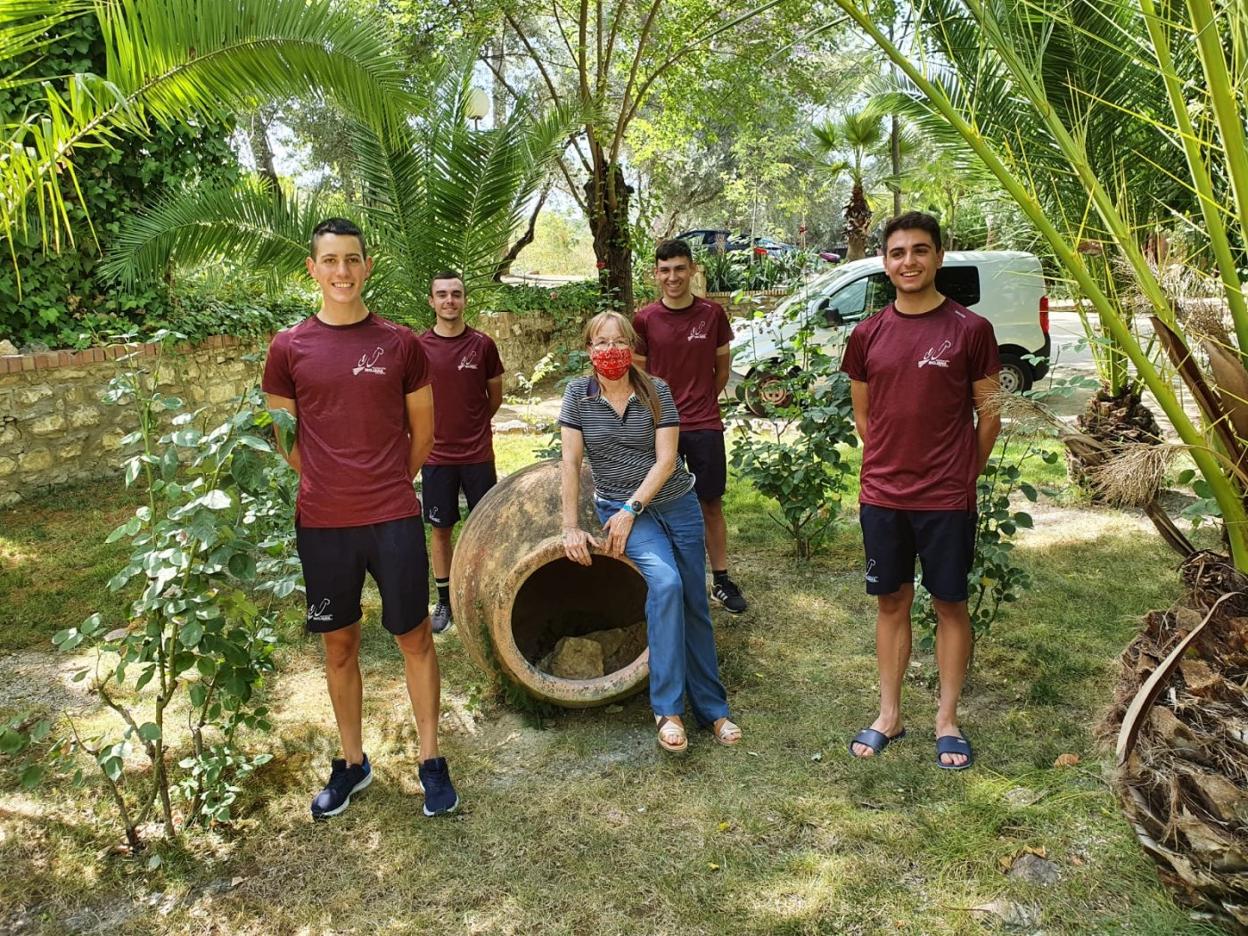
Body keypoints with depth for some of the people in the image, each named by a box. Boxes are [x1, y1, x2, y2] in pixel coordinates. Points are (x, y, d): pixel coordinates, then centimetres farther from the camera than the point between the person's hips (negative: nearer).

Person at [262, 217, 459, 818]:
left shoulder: (399, 343, 0)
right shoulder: (289, 348, 1)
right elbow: (284, 439, 9)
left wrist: (386, 485, 8)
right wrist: (329, 485, 7)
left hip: (394, 519, -1)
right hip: (321, 524, 1)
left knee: (414, 637, 7)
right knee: (339, 644, 13)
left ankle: (431, 761, 23)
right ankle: (352, 762, 30)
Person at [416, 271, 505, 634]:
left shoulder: (482, 344, -2)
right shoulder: (418, 346, -2)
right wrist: (433, 430, 4)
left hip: (478, 453, 0)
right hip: (436, 454, 0)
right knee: (441, 529, 9)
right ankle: (445, 600, 22)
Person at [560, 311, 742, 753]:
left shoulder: (656, 391, -6)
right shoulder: (579, 394, -4)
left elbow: (666, 459, -11)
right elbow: (571, 461, -6)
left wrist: (631, 509, -18)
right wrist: (570, 527, -10)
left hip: (676, 503, 2)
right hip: (619, 507, -2)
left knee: (695, 606, 4)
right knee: (665, 582, -28)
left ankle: (712, 709, 21)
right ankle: (668, 708, -18)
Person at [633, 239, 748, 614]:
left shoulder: (712, 313, -1)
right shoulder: (645, 319, -2)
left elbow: (722, 366, 10)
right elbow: (640, 372, 7)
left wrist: (702, 402, 9)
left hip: (705, 426, 0)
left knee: (712, 505, 8)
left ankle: (721, 580, 19)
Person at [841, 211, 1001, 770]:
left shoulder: (970, 329, -5)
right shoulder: (867, 335, 4)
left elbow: (988, 411, 1)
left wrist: (964, 474, 3)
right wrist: (890, 467, 7)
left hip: (947, 499, -2)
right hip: (881, 497, 3)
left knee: (949, 604, 9)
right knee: (891, 603, 12)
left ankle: (947, 719, 23)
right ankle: (889, 715, 25)